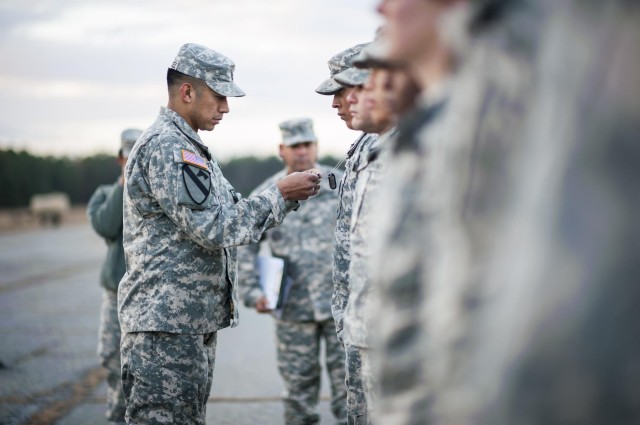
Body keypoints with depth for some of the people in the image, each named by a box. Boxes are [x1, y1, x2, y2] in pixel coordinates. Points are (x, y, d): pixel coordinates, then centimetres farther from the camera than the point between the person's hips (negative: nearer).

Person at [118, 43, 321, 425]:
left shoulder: (188, 148, 19)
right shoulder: (166, 147, -15)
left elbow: (234, 216, 18)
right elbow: (214, 227, -21)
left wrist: (289, 197, 4)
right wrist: (280, 195, -13)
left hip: (196, 322, 11)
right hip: (165, 322, -11)